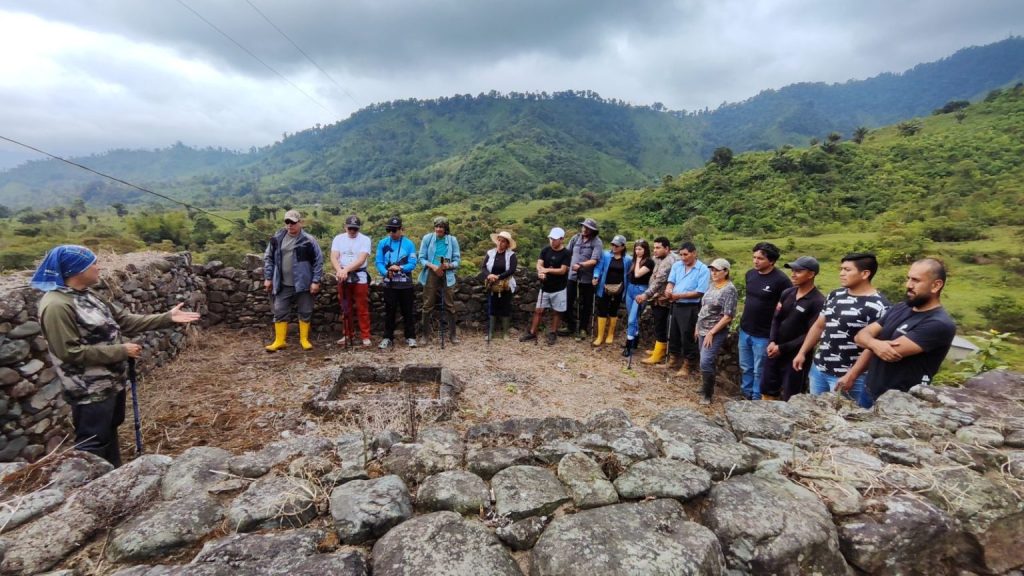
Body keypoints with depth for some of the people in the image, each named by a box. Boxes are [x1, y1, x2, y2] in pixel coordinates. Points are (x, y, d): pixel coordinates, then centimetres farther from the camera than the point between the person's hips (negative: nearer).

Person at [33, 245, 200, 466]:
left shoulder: (88, 295, 4)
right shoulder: (56, 306, -24)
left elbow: (124, 320, 8)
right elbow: (72, 352, -26)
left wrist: (168, 318, 3)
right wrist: (121, 351, -21)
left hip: (112, 380, 10)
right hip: (90, 390, -10)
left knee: (109, 432, 25)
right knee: (93, 445, 6)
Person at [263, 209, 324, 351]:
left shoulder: (309, 241, -7)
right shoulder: (277, 239, 3)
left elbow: (318, 261, -6)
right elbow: (268, 258, 11)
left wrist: (316, 281, -10)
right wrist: (268, 278, 6)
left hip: (303, 284, -3)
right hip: (282, 285, 3)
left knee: (305, 312, 7)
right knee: (280, 312, 7)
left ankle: (304, 339, 22)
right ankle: (279, 341, 18)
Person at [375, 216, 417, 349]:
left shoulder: (409, 244, -5)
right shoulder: (383, 243, 1)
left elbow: (413, 264, -8)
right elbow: (378, 262, -1)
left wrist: (400, 268, -24)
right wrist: (386, 272, -19)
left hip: (405, 283, -1)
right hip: (389, 283, 1)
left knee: (408, 311, 6)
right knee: (389, 311, 9)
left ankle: (410, 337, 16)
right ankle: (387, 337, 18)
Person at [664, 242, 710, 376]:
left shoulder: (703, 269, -14)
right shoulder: (676, 265, 4)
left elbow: (700, 292, -18)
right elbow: (671, 282, 0)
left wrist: (679, 295, -21)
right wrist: (668, 290, -23)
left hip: (691, 308, -6)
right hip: (676, 305, 6)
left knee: (688, 337, 3)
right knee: (673, 335, 17)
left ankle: (687, 366, 19)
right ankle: (673, 360, 35)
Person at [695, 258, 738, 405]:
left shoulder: (730, 290, -14)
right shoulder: (711, 285, 8)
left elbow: (728, 316, -17)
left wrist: (711, 332, -17)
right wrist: (697, 327, 14)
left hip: (716, 332, -7)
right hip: (703, 330, 7)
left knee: (706, 362, -11)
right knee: (708, 361, 15)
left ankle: (707, 394, 3)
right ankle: (707, 387, 28)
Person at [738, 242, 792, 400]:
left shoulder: (780, 279, -18)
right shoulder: (750, 274, 2)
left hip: (763, 335, -6)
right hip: (744, 330, 6)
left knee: (759, 371, 8)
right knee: (745, 367, 19)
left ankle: (756, 400, 24)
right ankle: (746, 395, 36)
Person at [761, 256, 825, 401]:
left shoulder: (818, 302, -16)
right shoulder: (787, 293, 5)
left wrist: (782, 348, -16)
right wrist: (772, 342, -8)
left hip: (795, 356, -6)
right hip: (775, 350, 6)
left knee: (789, 398, 9)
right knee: (767, 390, 17)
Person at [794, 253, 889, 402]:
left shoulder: (878, 305, -14)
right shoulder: (834, 295, 7)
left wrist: (852, 376, -19)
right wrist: (802, 352, 10)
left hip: (846, 376, -6)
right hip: (818, 369, 6)